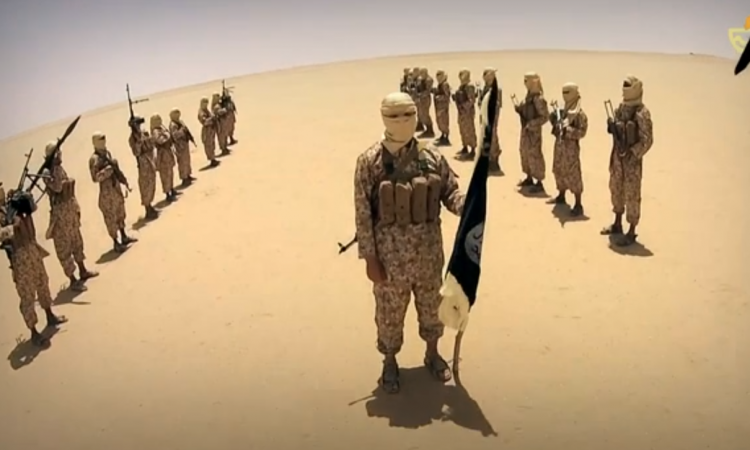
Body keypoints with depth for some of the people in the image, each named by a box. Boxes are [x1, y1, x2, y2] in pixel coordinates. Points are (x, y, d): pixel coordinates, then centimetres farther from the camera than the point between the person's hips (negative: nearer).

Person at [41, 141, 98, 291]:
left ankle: (83, 271, 37)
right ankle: (73, 280, 7)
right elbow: (57, 188, -36)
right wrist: (55, 166, -35)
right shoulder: (47, 173, -19)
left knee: (77, 241, 21)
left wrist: (76, 207, 18)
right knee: (64, 247, 1)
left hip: (71, 210, 9)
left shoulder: (60, 169, 7)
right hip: (60, 213, -9)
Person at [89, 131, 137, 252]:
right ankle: (116, 243, 11)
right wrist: (109, 168, -28)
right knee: (111, 218, 2)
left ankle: (124, 237, 34)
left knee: (120, 214, 20)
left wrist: (124, 180, 20)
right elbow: (95, 177, -29)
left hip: (117, 188, 9)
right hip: (107, 192, -9)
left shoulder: (107, 153, 7)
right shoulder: (94, 159, -20)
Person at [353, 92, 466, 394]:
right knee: (389, 312, 12)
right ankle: (390, 362, 33)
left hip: (429, 252, 3)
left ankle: (432, 354, 42)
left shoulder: (431, 155, -3)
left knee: (431, 306, 19)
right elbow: (363, 214, -10)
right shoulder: (369, 162, -12)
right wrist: (370, 258, -11)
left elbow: (450, 192, 2)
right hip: (391, 255, -3)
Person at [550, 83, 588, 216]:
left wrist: (567, 130, -26)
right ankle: (561, 196, 38)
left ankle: (578, 205, -2)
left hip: (571, 147, -9)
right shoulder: (564, 110, 11)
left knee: (573, 175, -7)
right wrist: (555, 121, 2)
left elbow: (582, 131, -20)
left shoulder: (579, 113, -16)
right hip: (559, 145, 9)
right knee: (559, 171, 19)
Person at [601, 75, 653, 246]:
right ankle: (617, 224, 34)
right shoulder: (620, 108, 7)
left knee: (631, 195, -1)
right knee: (616, 189, 18)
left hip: (632, 159, -8)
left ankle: (631, 233, 8)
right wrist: (611, 127, -2)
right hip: (617, 156, 8)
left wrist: (632, 153, -26)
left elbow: (647, 140, -18)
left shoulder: (642, 113, -16)